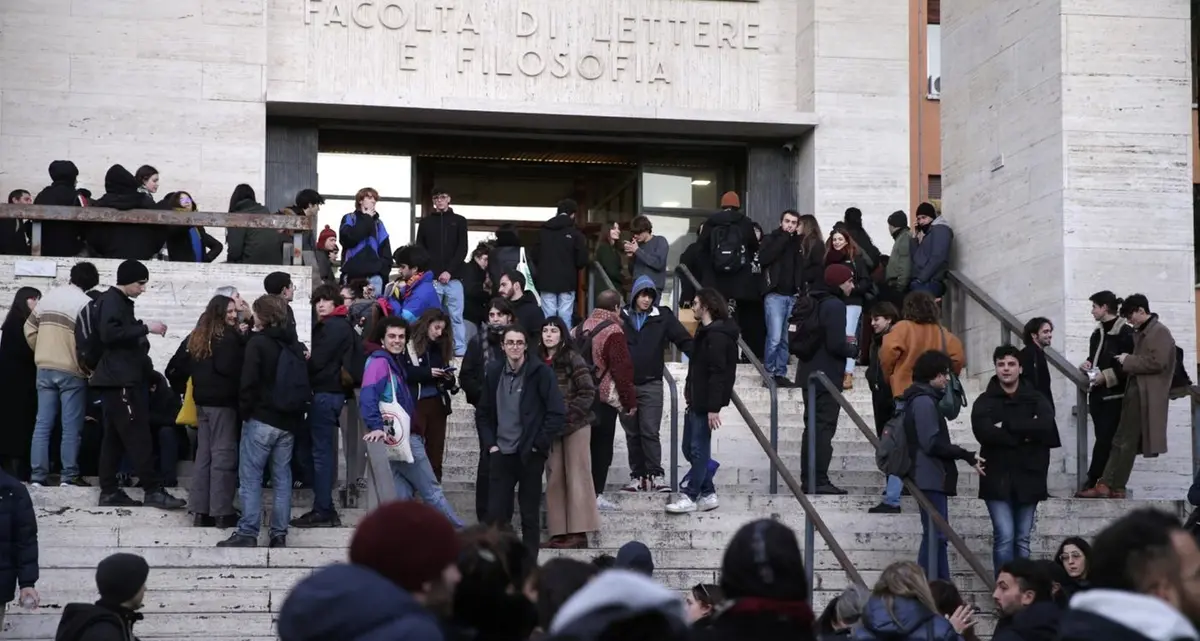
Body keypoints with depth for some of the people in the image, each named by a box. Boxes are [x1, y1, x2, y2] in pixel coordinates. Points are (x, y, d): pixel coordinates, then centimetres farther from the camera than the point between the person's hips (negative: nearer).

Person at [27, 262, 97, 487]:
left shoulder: (48, 297, 9)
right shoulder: (85, 303, -11)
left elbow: (30, 328, 14)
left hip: (45, 369, 5)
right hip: (72, 372, -5)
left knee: (43, 423, 6)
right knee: (72, 426, 1)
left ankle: (37, 474, 5)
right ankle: (70, 475, 2)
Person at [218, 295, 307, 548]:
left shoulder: (257, 342, -9)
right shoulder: (294, 344, 10)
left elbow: (249, 381, -12)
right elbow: (305, 381, 16)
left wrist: (244, 410, -2)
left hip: (261, 419, -6)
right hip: (288, 422, 6)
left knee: (250, 477, -2)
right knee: (282, 478, 8)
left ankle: (247, 532, -5)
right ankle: (279, 534, 9)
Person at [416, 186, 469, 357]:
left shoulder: (459, 221, 9)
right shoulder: (425, 222, 12)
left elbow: (462, 249, 2)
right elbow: (419, 249, 9)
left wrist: (449, 271, -10)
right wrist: (429, 273, -6)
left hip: (453, 278, -1)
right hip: (431, 279, 1)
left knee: (456, 317, -2)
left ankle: (460, 352, -1)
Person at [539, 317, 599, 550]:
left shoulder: (572, 359, -6)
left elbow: (588, 392, -10)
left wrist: (568, 415, -15)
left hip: (575, 425, -6)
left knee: (576, 477, -4)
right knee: (554, 480, 6)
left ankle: (578, 533, -4)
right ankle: (559, 532, 9)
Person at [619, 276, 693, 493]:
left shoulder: (663, 317, 1)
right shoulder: (622, 317, 3)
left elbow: (684, 340, -3)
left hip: (651, 384, -2)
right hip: (625, 384, 2)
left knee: (650, 432, -8)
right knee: (632, 434, 7)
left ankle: (655, 475, -6)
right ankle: (637, 476, 12)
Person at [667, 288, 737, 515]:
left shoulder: (716, 336, -17)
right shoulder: (705, 332, 15)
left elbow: (718, 374, -21)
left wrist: (713, 408, -24)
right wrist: (689, 387, 16)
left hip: (705, 403, -10)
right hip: (696, 400, 10)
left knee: (698, 449, -3)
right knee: (690, 448, 13)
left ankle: (691, 497, 2)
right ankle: (708, 494, 18)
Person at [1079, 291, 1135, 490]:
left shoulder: (1125, 332, -11)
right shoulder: (1098, 332, 15)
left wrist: (1107, 376, -18)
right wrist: (1088, 365, 4)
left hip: (1115, 395, -8)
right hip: (1098, 393, 8)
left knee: (1106, 439, -9)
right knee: (1104, 440, 7)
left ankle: (1093, 482, -10)